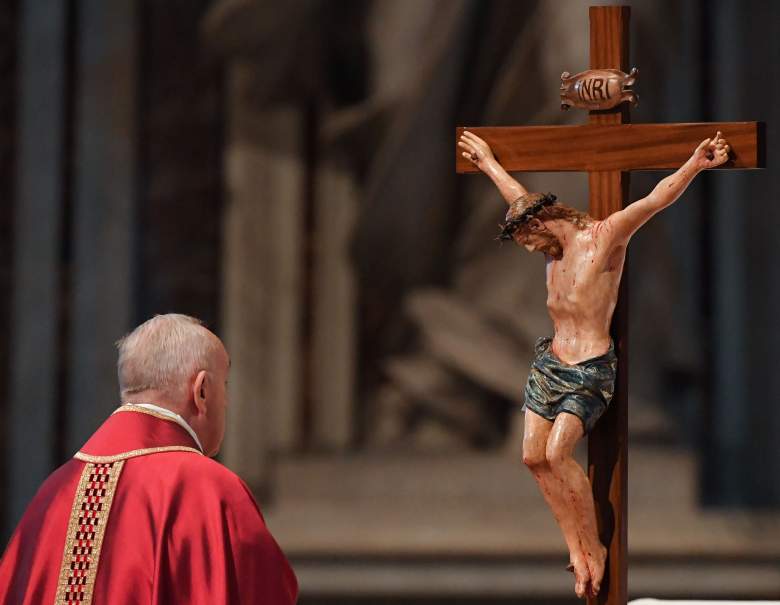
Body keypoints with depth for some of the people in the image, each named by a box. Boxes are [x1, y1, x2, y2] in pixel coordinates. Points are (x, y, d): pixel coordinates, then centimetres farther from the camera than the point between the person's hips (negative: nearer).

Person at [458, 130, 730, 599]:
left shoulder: (605, 237, -13)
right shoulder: (556, 243, 10)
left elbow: (655, 200, -25)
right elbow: (520, 197, 27)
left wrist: (695, 165, -37)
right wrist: (486, 161, 40)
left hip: (590, 370, -8)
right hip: (550, 362, 8)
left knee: (557, 452, -21)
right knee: (535, 456, -1)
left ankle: (595, 549, -10)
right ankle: (577, 549, 5)